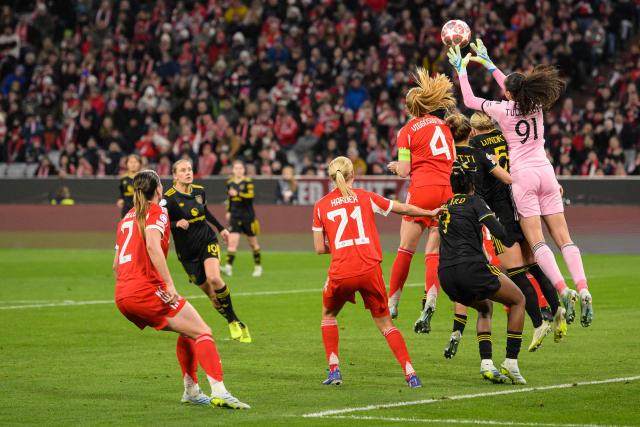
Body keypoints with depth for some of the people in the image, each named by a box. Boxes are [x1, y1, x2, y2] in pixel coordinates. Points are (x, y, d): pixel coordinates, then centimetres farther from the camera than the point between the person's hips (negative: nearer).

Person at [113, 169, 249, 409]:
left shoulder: (127, 218, 23)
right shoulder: (155, 212, 0)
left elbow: (116, 265, 25)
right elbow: (152, 246, -19)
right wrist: (170, 285, -23)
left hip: (122, 295, 8)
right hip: (147, 288, -8)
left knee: (188, 332, 23)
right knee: (202, 332, -10)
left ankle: (191, 391, 21)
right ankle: (218, 391, -27)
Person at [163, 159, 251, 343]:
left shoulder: (199, 191, 2)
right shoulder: (169, 198, -13)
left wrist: (221, 228, 27)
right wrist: (177, 223, -31)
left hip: (207, 240, 2)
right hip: (187, 252, -2)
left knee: (214, 278, -24)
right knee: (210, 292, -3)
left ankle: (233, 319, -11)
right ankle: (235, 323, 10)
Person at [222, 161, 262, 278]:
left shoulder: (248, 182, -7)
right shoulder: (230, 182, 7)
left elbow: (251, 195, -21)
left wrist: (238, 194, -31)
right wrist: (228, 211, 14)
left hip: (248, 215, -3)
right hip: (235, 215, 3)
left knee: (253, 242, 9)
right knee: (232, 241, -13)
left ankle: (258, 267, 24)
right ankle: (229, 267, -20)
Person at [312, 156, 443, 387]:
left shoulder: (320, 206, 7)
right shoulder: (366, 197, 7)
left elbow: (319, 248, 6)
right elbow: (403, 209, 16)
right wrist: (431, 212, 32)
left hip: (340, 273, 0)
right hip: (370, 270, 0)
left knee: (328, 315, 26)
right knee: (385, 323, 11)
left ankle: (334, 370, 15)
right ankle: (410, 374, -1)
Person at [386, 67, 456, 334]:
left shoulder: (407, 131, 1)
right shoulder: (443, 124, 13)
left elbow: (404, 171, -3)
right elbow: (453, 158, 20)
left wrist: (397, 166, 18)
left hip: (422, 190, -3)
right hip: (448, 190, 3)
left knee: (406, 249, 8)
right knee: (433, 253, 4)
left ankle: (392, 304, 16)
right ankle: (430, 301, -17)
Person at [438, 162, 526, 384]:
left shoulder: (446, 205, 20)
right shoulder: (474, 202, 2)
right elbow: (499, 233, -7)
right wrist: (511, 241, 13)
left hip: (445, 275, 6)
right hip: (471, 268, -6)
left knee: (485, 307, 32)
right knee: (518, 300, 16)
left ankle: (486, 363, 11)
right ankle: (511, 363, 5)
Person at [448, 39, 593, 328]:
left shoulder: (502, 109, -3)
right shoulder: (536, 105, 10)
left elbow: (469, 100, 12)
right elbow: (513, 90, 31)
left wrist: (462, 69, 23)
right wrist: (487, 63, 38)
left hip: (522, 174, -4)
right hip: (545, 172, 4)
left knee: (536, 241, -9)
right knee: (563, 238, -2)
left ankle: (562, 290, -27)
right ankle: (583, 289, -18)